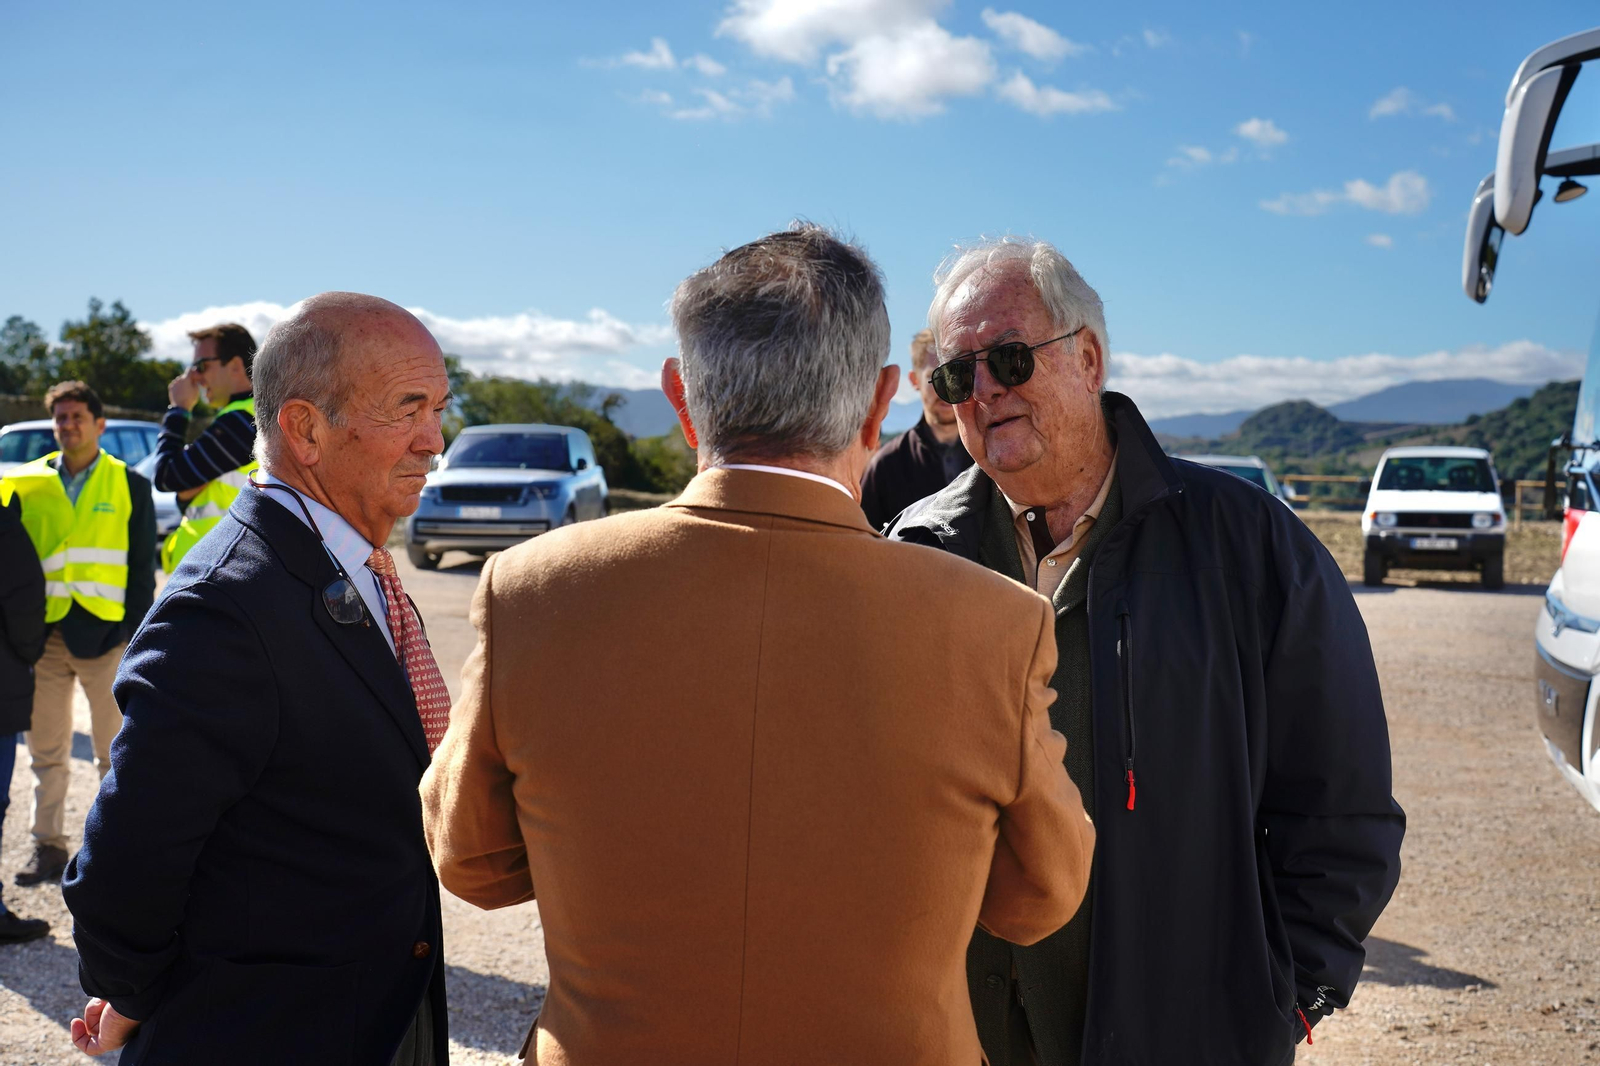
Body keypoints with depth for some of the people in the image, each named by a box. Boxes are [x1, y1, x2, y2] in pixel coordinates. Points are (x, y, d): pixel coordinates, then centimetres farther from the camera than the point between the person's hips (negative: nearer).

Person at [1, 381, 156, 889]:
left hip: (106, 632, -3)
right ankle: (49, 847, 19)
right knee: (47, 750, 9)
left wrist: (136, 634, -5)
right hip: (46, 632, 3)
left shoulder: (129, 484, 4)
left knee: (114, 751, 4)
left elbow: (142, 567, 3)